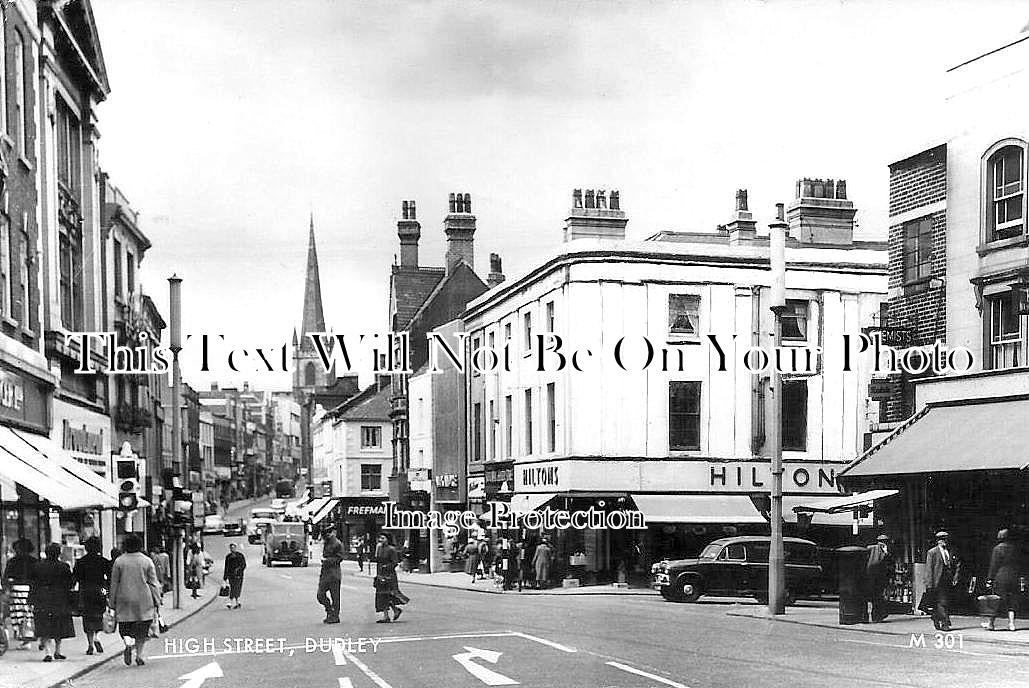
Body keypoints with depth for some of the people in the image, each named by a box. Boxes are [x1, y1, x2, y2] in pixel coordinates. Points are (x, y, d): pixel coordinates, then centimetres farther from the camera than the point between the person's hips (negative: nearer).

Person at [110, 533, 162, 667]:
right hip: (143, 600, 0)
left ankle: (128, 643, -19)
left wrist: (113, 603, 11)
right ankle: (139, 655, 7)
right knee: (142, 630, 10)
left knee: (125, 627, 9)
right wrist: (157, 602, 6)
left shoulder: (119, 561, -1)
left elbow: (114, 584, 3)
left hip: (124, 600, 0)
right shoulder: (147, 561, -1)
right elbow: (153, 583, 0)